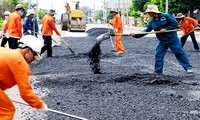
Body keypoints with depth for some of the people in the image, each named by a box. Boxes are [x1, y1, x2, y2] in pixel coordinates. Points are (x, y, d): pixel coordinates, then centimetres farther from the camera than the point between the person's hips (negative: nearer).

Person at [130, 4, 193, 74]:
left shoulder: (166, 16, -15)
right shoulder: (151, 22, 1)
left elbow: (175, 23, -14)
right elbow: (146, 30, -1)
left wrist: (166, 29, -20)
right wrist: (136, 35, -13)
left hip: (172, 39, -5)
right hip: (162, 42, 5)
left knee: (179, 53, -2)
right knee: (158, 55, 3)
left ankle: (188, 68, 8)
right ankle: (158, 70, 15)